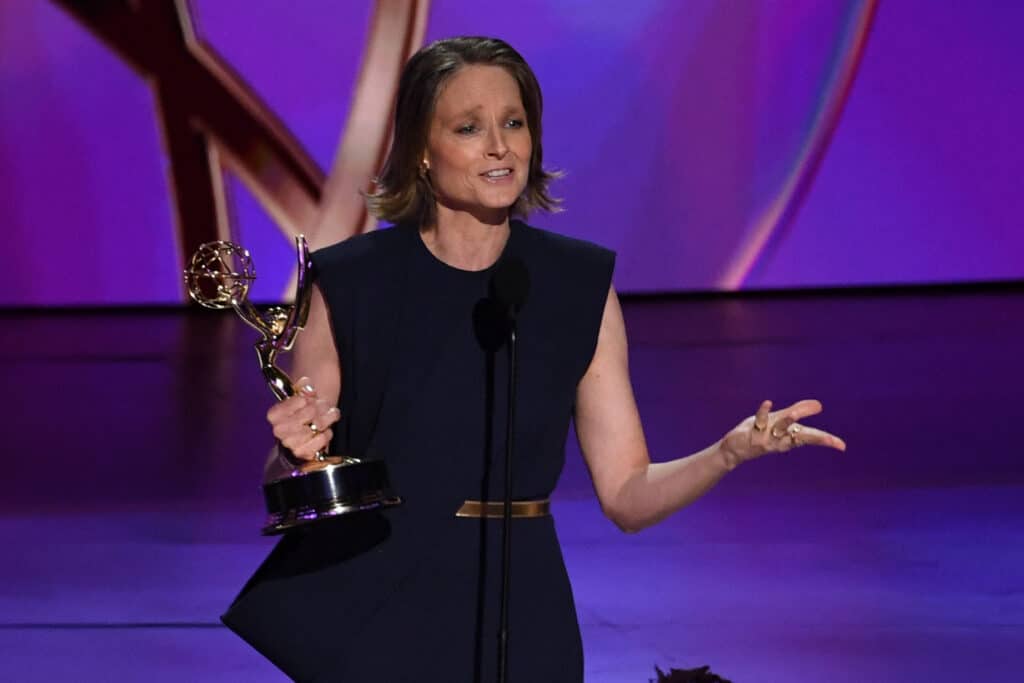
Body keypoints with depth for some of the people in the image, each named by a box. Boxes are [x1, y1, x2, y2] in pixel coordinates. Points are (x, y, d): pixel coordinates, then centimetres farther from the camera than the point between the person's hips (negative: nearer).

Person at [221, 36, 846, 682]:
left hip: (518, 627, 1)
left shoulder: (580, 287, 0)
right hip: (370, 623, -1)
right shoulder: (349, 284, -5)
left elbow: (628, 495, 0)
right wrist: (298, 454, -21)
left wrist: (730, 451, -17)